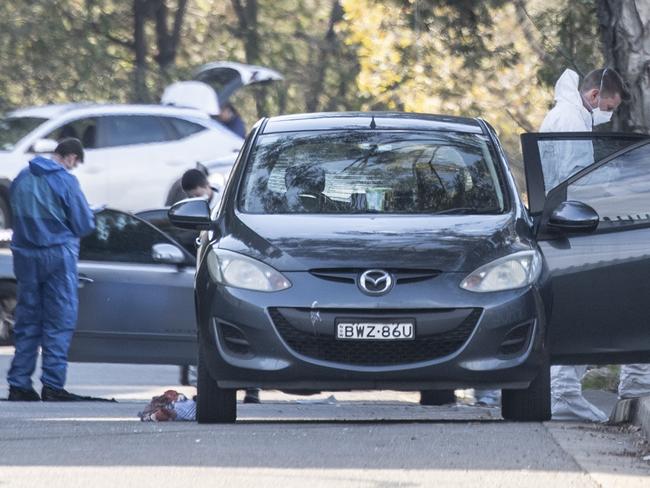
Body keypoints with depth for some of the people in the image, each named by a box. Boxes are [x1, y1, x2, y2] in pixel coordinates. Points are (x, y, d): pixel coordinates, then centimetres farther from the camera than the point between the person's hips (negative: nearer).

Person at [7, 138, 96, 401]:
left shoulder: (22, 179, 7)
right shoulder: (65, 181, -11)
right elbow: (84, 225, -7)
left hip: (25, 254, 5)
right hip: (58, 253, -5)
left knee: (27, 320, 11)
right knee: (60, 321, 0)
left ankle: (19, 384, 8)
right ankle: (52, 384, -5)